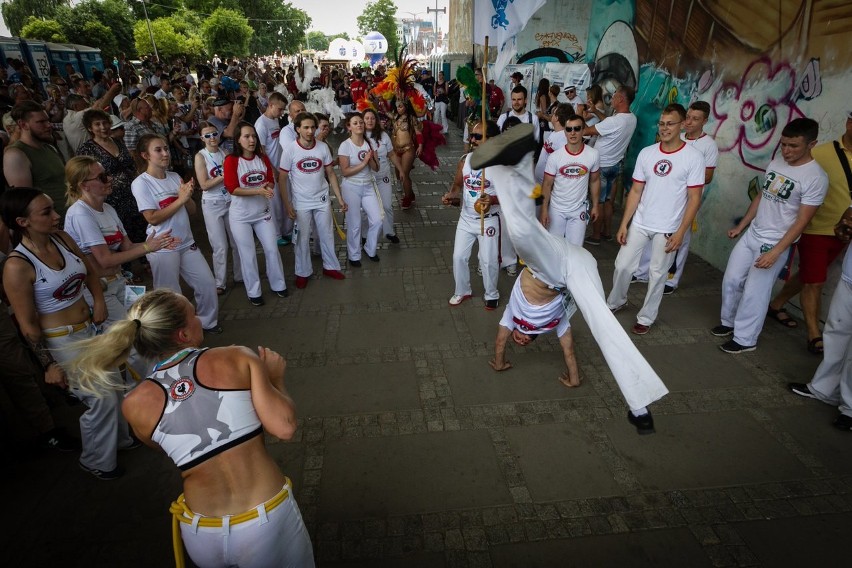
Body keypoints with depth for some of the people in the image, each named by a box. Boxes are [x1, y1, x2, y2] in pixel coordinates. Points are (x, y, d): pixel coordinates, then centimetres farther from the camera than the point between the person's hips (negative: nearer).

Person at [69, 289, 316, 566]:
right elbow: (284, 428, -18)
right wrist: (275, 378, -1)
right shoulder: (237, 358, -15)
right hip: (268, 521, -2)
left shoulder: (136, 405, -6)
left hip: (204, 538, 3)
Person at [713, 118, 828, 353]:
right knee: (731, 280, 13)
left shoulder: (816, 178, -17)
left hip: (774, 243, -7)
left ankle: (744, 339, 15)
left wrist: (775, 252, -22)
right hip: (751, 234, 7)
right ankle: (729, 322, 33)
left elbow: (801, 222, -17)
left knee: (754, 293, 0)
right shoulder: (775, 163, 3)